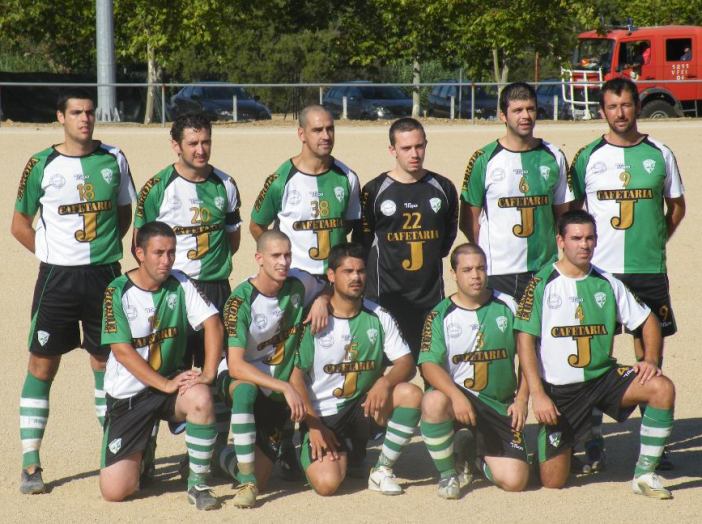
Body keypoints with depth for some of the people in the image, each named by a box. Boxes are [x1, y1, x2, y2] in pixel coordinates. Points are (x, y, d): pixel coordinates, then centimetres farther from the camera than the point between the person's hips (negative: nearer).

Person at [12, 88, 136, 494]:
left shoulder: (113, 159, 4)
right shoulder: (42, 165, -3)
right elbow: (20, 224, 5)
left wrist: (103, 249, 6)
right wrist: (52, 254, -1)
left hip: (105, 274, 2)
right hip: (58, 277, -2)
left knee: (108, 361, 9)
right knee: (42, 365, -1)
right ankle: (30, 464, 3)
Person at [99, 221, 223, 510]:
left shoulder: (179, 283, -4)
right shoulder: (118, 292, -12)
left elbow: (213, 324, -9)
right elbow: (122, 351, -16)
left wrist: (208, 374, -22)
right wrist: (164, 384, -23)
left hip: (172, 381, 2)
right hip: (127, 394, -2)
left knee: (201, 397, -36)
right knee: (114, 491, -11)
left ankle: (198, 484, -17)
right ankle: (139, 456, 27)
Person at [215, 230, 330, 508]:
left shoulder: (299, 284, -7)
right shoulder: (241, 301, -21)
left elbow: (326, 290, 18)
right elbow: (236, 365, -29)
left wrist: (321, 301, -7)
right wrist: (285, 387, -38)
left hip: (277, 392, 4)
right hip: (237, 378, -4)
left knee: (261, 481, -2)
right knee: (245, 389, -44)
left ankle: (231, 459, 35)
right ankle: (247, 482, -35)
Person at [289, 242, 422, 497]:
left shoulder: (378, 317, 2)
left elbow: (406, 363, -1)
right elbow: (296, 375, -7)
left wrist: (385, 382, -24)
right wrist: (313, 426, -14)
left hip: (362, 407, 3)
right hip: (322, 414, -3)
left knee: (411, 393, -25)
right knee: (326, 483, -26)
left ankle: (383, 470, -10)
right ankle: (342, 454, 13)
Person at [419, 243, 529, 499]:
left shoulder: (507, 306, 5)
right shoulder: (440, 315, -2)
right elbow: (429, 365, -14)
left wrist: (522, 399, -3)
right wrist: (456, 396, -31)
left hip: (501, 406, 2)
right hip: (457, 396, -2)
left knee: (514, 480, -13)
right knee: (433, 402, -40)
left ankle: (481, 455, 25)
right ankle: (447, 473, -13)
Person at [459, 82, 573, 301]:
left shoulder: (553, 157, 9)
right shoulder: (484, 160, -1)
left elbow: (563, 214, 15)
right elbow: (468, 221, 2)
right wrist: (480, 261, -4)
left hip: (545, 269, 3)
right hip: (496, 272, -3)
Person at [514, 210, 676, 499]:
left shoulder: (607, 283, 4)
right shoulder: (543, 283, -7)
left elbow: (648, 321, 11)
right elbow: (525, 340, -10)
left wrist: (650, 359, -8)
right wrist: (537, 395, -17)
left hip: (604, 376, 3)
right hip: (558, 389, -3)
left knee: (662, 388, -25)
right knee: (552, 482, -6)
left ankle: (645, 474, -14)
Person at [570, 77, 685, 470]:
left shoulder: (659, 154, 6)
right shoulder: (589, 157, 4)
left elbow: (677, 205, 15)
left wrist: (655, 242, 5)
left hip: (649, 270, 1)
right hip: (598, 270, -1)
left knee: (650, 354, 3)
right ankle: (593, 439, 8)